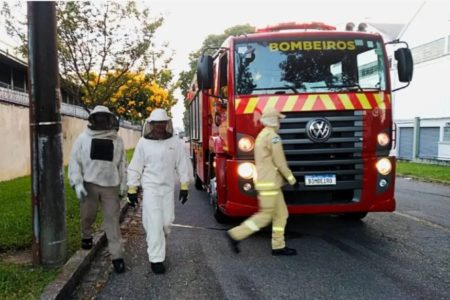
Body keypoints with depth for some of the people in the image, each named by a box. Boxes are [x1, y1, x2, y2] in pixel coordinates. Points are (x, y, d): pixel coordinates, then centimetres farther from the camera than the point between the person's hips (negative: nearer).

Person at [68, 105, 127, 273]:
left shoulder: (117, 141, 7)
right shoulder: (83, 138, 1)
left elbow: (122, 163, 12)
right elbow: (75, 161, -1)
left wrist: (123, 184, 11)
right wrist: (77, 183, -11)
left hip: (111, 186, 1)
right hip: (89, 184, 0)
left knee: (112, 219, -1)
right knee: (87, 215, 14)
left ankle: (117, 256, 3)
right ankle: (86, 236, 46)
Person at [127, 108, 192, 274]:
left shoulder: (176, 143, -2)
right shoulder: (143, 143, -5)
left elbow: (183, 164, 3)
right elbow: (135, 167, 0)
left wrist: (184, 186, 2)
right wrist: (132, 189, 0)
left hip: (168, 187, 3)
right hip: (150, 187, -2)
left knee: (167, 221, 9)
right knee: (154, 222, -6)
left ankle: (156, 241, 40)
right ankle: (156, 259, 1)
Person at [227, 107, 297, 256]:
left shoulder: (262, 135, 16)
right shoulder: (272, 136, -14)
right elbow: (279, 161, -17)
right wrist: (291, 178, -7)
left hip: (268, 182, 10)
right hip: (269, 183, -10)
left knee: (281, 214, 11)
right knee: (265, 215, -4)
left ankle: (278, 246, 15)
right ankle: (235, 234, 0)